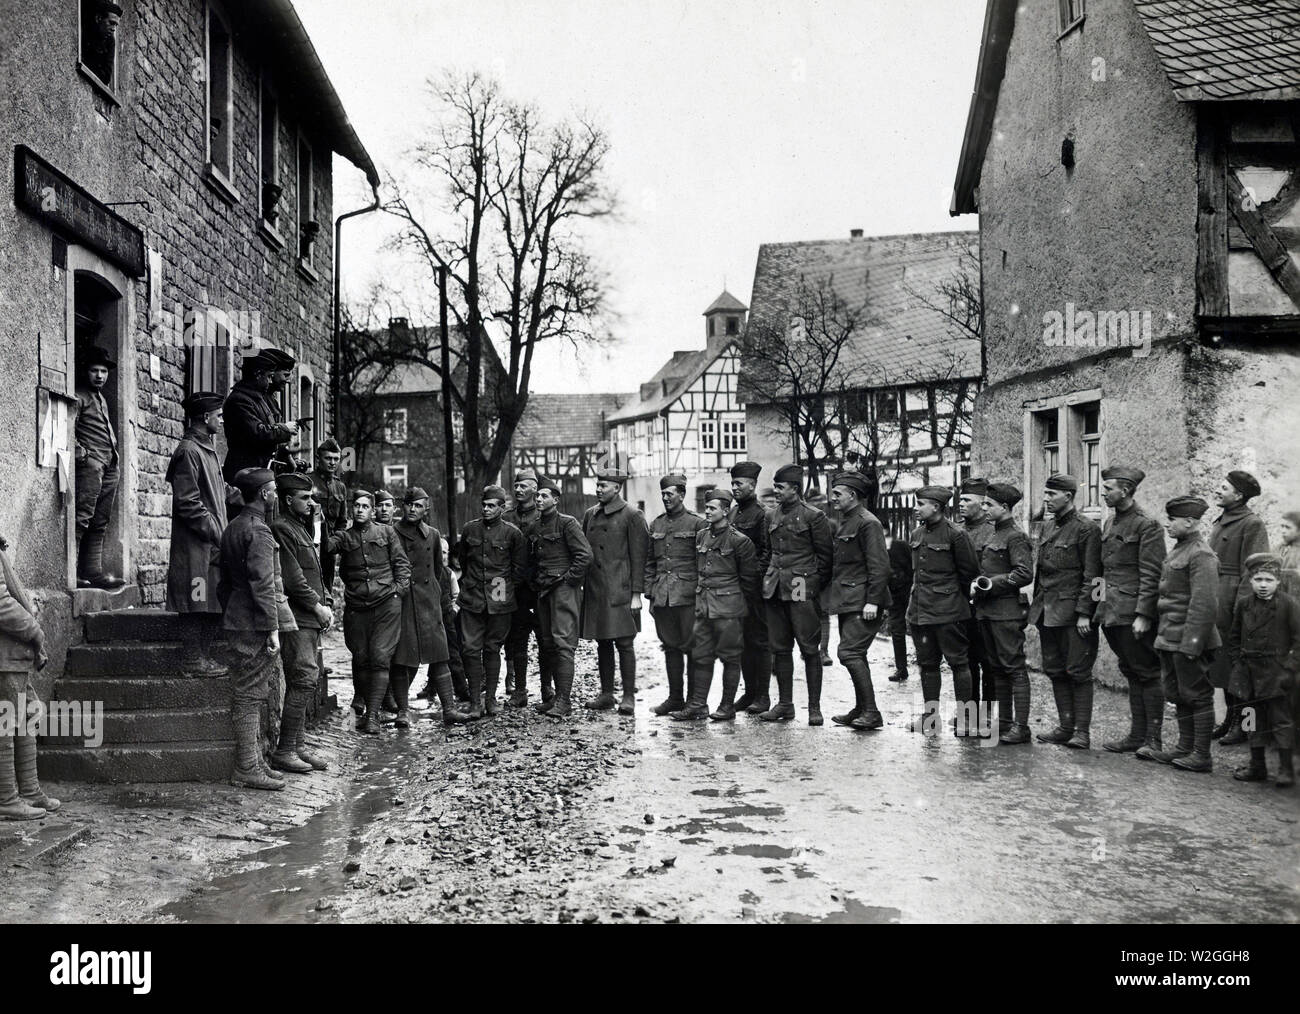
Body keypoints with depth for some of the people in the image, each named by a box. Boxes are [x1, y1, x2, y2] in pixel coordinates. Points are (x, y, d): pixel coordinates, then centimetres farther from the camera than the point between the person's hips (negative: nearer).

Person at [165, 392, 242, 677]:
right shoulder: (188, 451, -12)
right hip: (196, 544, -10)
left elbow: (222, 490, 25)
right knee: (198, 603, -5)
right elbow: (188, 502, -17)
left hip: (212, 545, 10)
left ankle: (203, 656, 17)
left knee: (212, 606, 10)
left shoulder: (207, 449, 19)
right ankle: (192, 660, 1)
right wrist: (215, 532, -16)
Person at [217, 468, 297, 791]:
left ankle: (254, 758, 22)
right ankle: (247, 768, 0)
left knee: (250, 694, 15)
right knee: (250, 694, -5)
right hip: (255, 625, -10)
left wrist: (228, 616, 23)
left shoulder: (232, 528, 15)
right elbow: (263, 584, -20)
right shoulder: (258, 531, -15)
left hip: (237, 623, 10)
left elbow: (225, 581, 20)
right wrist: (272, 629, -18)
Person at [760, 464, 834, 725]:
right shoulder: (772, 517, 13)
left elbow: (825, 556, -3)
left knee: (809, 649, -2)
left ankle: (814, 707, 6)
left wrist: (818, 587, -4)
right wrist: (770, 578, 14)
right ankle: (785, 705, 18)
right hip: (775, 591, 6)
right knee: (780, 649, 9)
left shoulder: (813, 517, -5)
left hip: (801, 590, -6)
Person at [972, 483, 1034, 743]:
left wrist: (989, 583, -17)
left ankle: (1021, 727, -3)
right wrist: (977, 588, 9)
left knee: (1014, 667, -6)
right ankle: (1004, 721, 19)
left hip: (1007, 612, -9)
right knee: (996, 668, 12)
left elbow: (1024, 574, -18)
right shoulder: (993, 536, 17)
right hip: (987, 611, 9)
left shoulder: (1016, 537, -9)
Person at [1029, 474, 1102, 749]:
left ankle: (1082, 731, 4)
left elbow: (1091, 576, -12)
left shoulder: (1086, 529, -8)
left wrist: (1084, 613, -16)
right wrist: (1037, 606, 14)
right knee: (1055, 671, 10)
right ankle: (1065, 726, 19)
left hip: (1072, 612, -8)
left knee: (1078, 672, -2)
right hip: (1048, 612, 8)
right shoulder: (1047, 528, 14)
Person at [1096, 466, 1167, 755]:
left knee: (1147, 674, 0)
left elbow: (1150, 576, -14)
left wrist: (1144, 615, -18)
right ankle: (1137, 735, 19)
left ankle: (1153, 739, 6)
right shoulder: (1110, 524, 15)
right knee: (1131, 674, 13)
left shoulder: (1147, 525, -10)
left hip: (1134, 615, -8)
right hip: (1113, 613, 8)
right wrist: (1101, 608, 14)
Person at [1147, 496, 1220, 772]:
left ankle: (1202, 756, 8)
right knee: (1178, 696, 15)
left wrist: (1191, 643, -21)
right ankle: (1185, 749, 24)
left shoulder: (1201, 556, -15)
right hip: (1169, 639, 9)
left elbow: (1205, 605, -20)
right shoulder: (1177, 550, 14)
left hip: (1189, 641, -9)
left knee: (1197, 696, 0)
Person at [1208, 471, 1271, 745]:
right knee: (1221, 662, 12)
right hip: (1215, 601, 8)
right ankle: (1231, 717, 21)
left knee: (1234, 662, -3)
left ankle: (1240, 723, 5)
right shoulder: (1220, 521, 17)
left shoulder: (1252, 524, -9)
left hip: (1233, 597, -8)